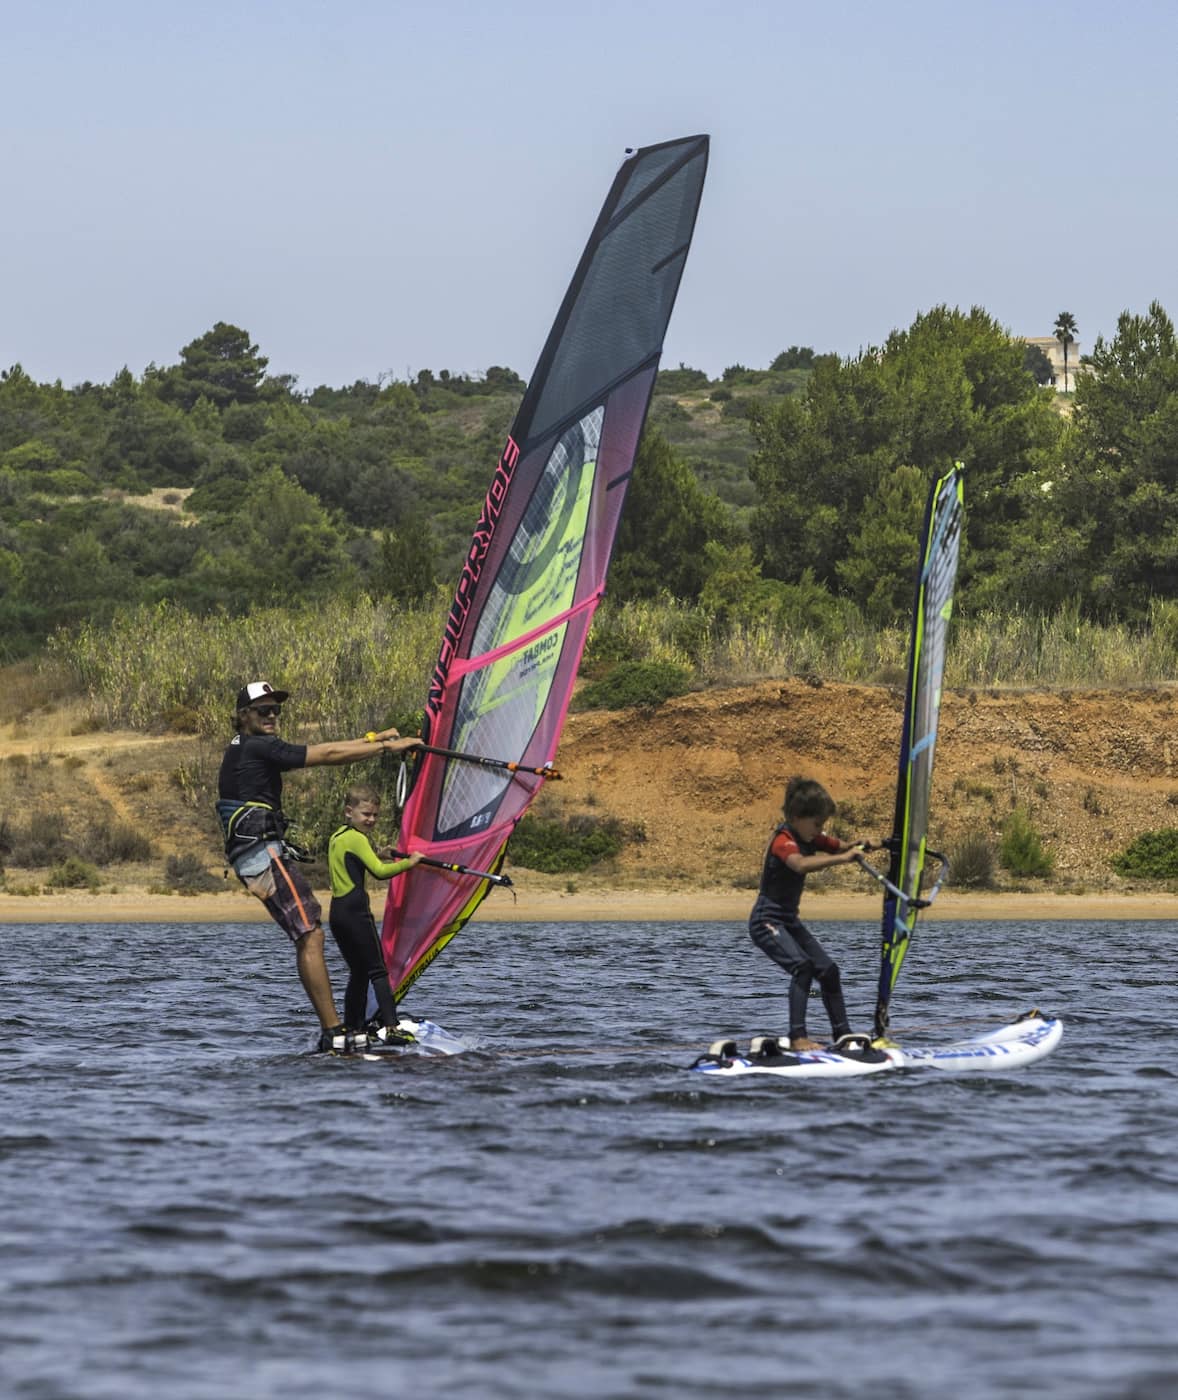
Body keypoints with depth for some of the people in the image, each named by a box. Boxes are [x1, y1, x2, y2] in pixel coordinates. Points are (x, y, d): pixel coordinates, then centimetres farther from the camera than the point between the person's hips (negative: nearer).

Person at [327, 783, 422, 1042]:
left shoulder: (336, 837, 17)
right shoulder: (357, 839, -10)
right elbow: (380, 872, -19)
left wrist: (378, 857, 21)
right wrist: (409, 862, -9)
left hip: (336, 911, 8)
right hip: (356, 911, -8)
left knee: (358, 972, 14)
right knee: (378, 971, -8)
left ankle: (352, 1028, 12)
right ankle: (388, 1027, -17)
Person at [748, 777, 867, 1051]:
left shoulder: (809, 838, 6)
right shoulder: (784, 841, -22)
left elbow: (841, 846, 14)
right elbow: (801, 864, -43)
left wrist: (855, 846, -10)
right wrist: (842, 858, -50)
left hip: (789, 921, 10)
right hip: (766, 921, -10)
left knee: (828, 969, 7)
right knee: (802, 966, -27)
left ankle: (843, 1035, 16)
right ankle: (798, 1037, -31)